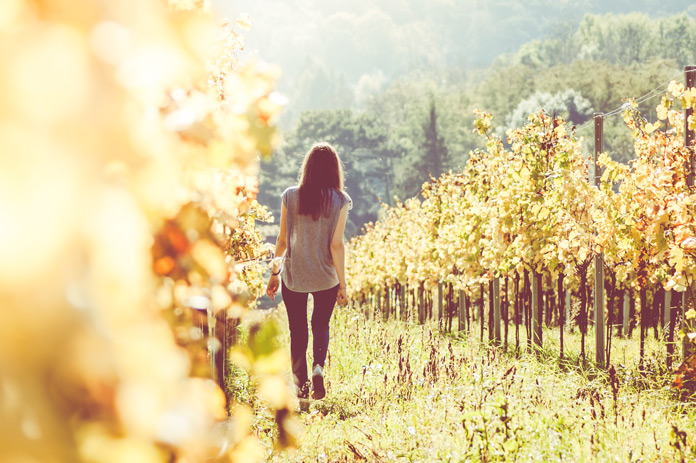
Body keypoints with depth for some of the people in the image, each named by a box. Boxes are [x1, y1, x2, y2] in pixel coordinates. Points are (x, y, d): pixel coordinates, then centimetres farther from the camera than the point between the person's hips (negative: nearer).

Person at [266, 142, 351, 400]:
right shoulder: (339, 201, -9)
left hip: (294, 276, 0)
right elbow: (336, 245, -11)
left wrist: (274, 274, 9)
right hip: (326, 277, 0)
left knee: (297, 331, 14)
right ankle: (318, 366, -6)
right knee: (321, 325, 20)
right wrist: (342, 284, -6)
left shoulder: (290, 197, -5)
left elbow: (283, 240, -2)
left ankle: (301, 387, 14)